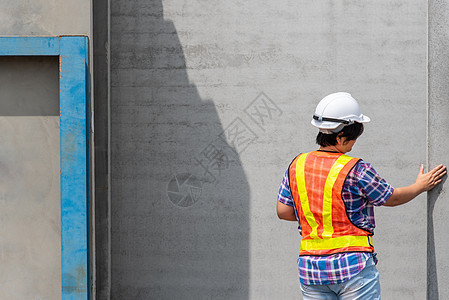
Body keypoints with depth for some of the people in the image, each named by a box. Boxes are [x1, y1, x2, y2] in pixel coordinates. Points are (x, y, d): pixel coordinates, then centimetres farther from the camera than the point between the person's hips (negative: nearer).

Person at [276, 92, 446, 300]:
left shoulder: (297, 166, 2)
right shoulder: (356, 171, -12)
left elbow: (283, 210, 7)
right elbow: (391, 198, 3)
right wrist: (420, 186, 20)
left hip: (310, 267, 5)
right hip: (353, 263, -5)